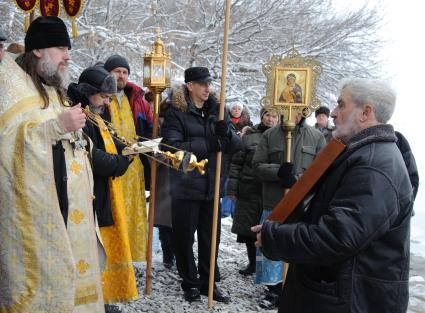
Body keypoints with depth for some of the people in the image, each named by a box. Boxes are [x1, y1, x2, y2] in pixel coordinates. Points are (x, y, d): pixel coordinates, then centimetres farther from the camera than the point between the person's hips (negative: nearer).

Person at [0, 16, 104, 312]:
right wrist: (58, 126, -19)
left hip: (63, 205, 7)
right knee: (39, 272, -6)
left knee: (63, 268, 8)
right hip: (30, 206, -7)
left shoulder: (56, 91, 21)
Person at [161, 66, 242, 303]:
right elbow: (173, 146, -17)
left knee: (210, 236, 11)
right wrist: (208, 144, -21)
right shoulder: (176, 112, -5)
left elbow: (236, 146, 6)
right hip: (186, 186, -4)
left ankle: (208, 282, 27)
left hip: (212, 185, 4)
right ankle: (190, 283, 24)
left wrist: (226, 133, -16)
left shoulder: (217, 110, 10)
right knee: (185, 237, 7)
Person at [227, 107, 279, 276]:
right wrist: (232, 188, 1)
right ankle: (252, 263, 26)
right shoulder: (249, 135, 3)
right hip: (249, 190, 1)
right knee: (248, 227, 9)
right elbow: (236, 162, 5)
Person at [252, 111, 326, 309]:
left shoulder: (317, 137, 4)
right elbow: (257, 165, 1)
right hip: (274, 203, 1)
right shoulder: (269, 135, 6)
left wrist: (297, 180, -16)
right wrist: (278, 171, -18)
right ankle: (274, 290, 21)